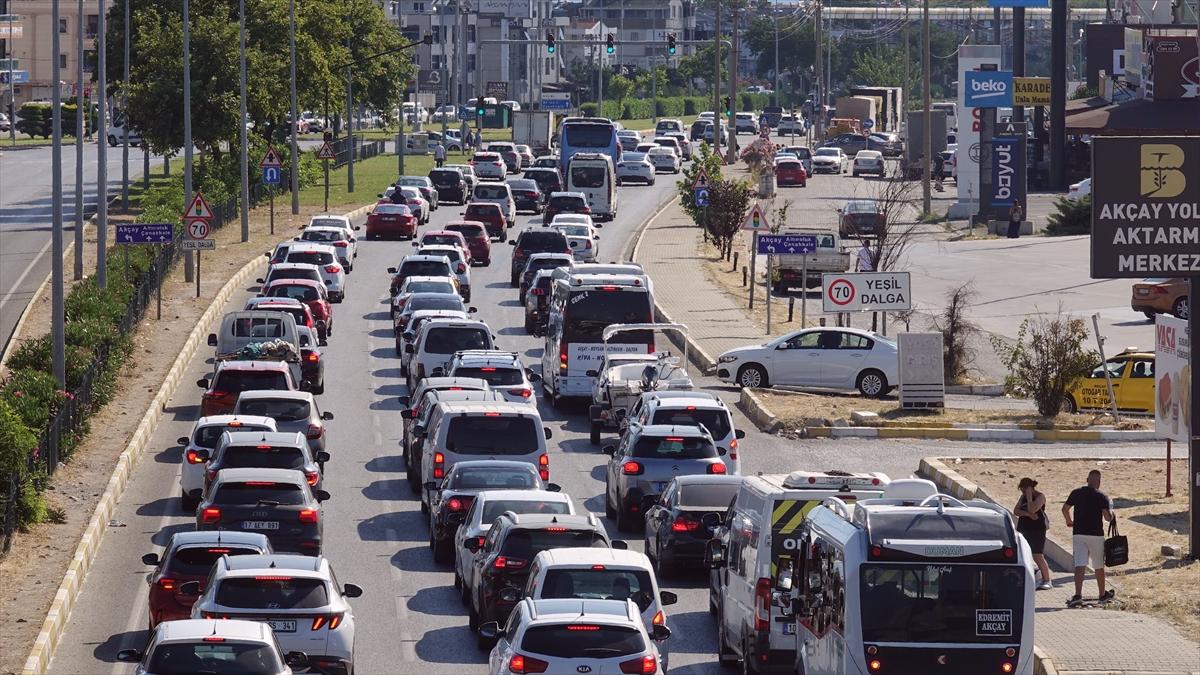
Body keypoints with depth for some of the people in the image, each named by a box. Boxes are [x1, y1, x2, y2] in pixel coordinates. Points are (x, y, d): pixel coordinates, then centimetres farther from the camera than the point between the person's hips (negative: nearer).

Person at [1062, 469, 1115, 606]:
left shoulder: (1076, 493, 3)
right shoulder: (1102, 497, -6)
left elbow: (1065, 509, 6)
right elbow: (1107, 517, -13)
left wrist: (1069, 521, 24)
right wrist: (1112, 515, 10)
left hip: (1078, 533, 2)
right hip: (1096, 534, -2)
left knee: (1080, 565, -6)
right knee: (1099, 566, 13)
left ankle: (1078, 595, -21)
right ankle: (1102, 595, 26)